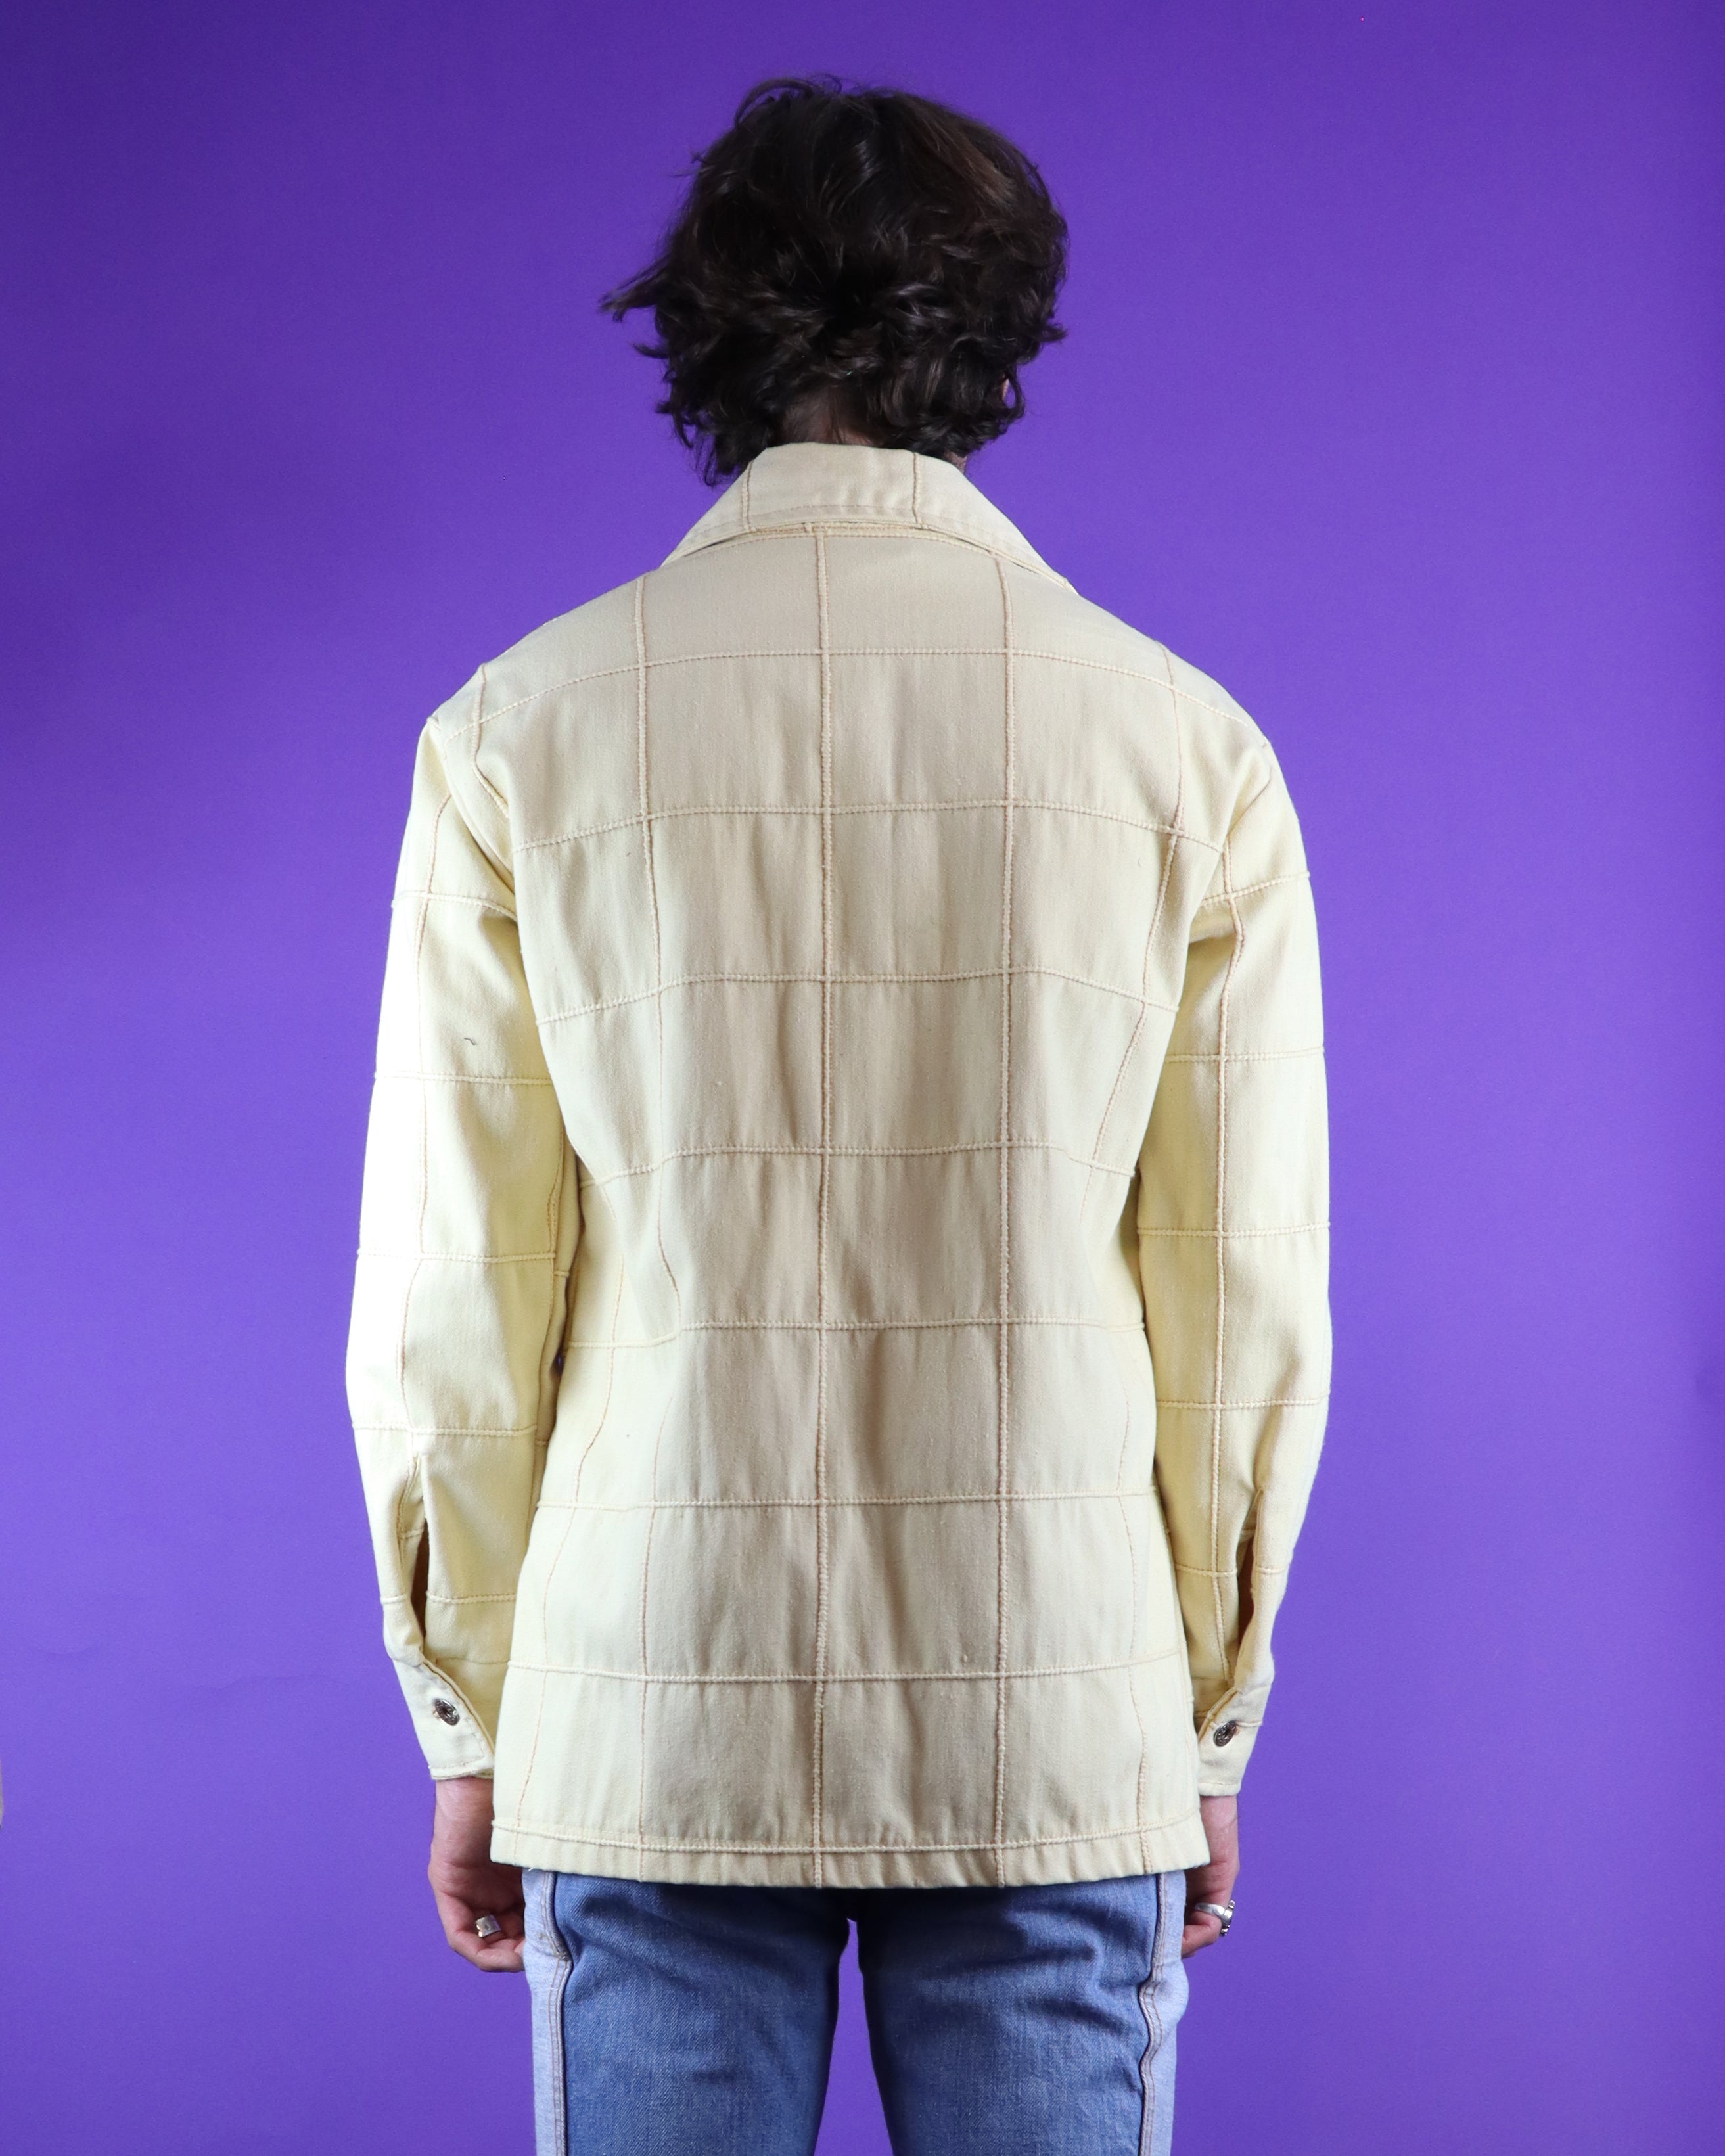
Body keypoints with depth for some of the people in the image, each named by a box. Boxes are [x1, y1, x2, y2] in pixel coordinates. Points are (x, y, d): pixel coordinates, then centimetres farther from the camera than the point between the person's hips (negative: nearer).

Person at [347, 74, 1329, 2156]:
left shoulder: (523, 735, -3)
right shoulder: (1191, 748, -2)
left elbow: (452, 1303, -1)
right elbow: (1246, 1302, 1)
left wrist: (471, 1730, 9)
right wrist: (1209, 1728, 12)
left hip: (656, 1730, 0)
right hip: (1059, 1732, 0)